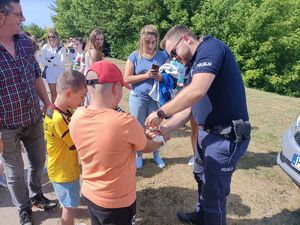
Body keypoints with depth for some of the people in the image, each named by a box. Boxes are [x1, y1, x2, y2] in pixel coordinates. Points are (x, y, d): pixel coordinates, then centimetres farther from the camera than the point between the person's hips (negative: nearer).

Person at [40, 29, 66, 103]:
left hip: (60, 71, -1)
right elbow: (42, 61, -7)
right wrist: (54, 64, -13)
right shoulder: (45, 47, 0)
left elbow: (62, 62, -10)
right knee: (53, 93, 5)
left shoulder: (61, 48, -3)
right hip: (50, 71, 1)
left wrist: (51, 60, -10)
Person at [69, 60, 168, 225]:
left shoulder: (76, 117, -13)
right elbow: (147, 147, -9)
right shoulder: (125, 122, -29)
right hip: (117, 202, -5)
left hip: (88, 194, 6)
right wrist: (162, 140, 12)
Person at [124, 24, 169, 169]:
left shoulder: (162, 56, 1)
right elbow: (126, 78, -8)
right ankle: (138, 156, 27)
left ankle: (156, 155, 29)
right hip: (138, 98, -1)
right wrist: (145, 75, -20)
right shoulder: (134, 56, -4)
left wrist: (162, 77, -20)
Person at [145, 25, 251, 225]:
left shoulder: (211, 47, -15)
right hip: (208, 132, 10)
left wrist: (161, 113, -21)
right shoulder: (196, 63, 15)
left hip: (226, 136, -10)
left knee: (214, 191, 5)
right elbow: (189, 105, 13)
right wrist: (166, 128, 2)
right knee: (202, 177, 26)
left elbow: (197, 91, -31)